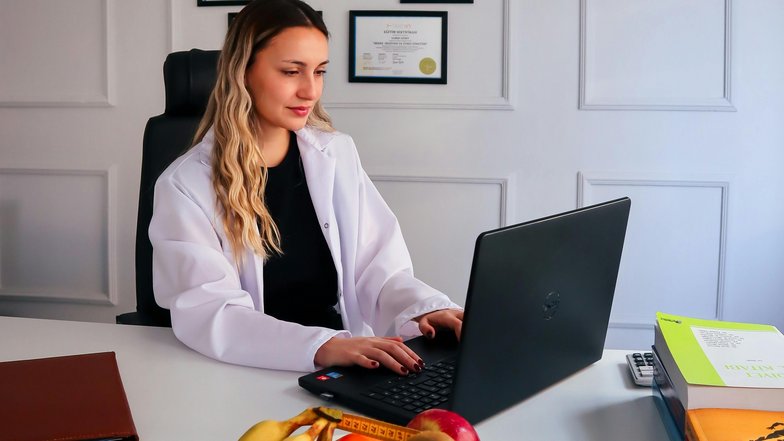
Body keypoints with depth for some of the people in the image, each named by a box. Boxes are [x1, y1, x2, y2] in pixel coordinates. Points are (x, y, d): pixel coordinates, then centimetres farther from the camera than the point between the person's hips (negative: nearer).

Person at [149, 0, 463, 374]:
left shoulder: (338, 155, 6)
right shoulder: (185, 184, -6)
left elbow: (379, 269, 3)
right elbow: (206, 312, -18)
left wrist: (424, 309, -18)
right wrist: (321, 346, -32)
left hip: (343, 369, 3)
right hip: (245, 375, -2)